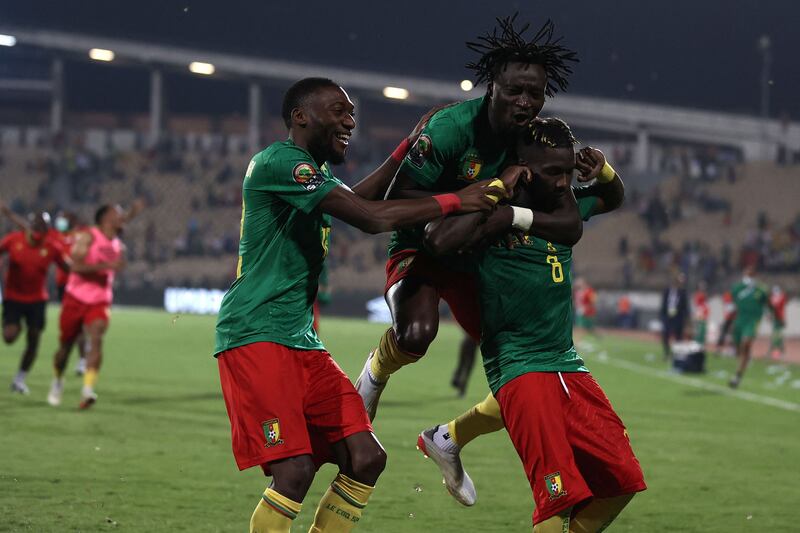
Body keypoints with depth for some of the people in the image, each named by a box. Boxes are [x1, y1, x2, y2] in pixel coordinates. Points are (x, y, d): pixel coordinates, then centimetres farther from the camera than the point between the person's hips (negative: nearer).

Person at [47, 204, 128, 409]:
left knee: (96, 339, -22)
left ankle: (88, 389, -30)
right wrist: (106, 265, -28)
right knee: (66, 344, 9)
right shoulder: (88, 237, -10)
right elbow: (76, 265, -22)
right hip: (76, 299, -3)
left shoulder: (119, 246, 9)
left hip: (100, 302, 3)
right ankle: (58, 382, 36)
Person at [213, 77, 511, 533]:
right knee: (295, 471, -21)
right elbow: (371, 218, -20)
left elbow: (356, 199, 41)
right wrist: (454, 201, -12)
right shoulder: (279, 162, -14)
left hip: (303, 342, 10)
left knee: (365, 459, 0)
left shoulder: (314, 170, 18)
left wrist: (408, 148, 32)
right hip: (256, 337, -10)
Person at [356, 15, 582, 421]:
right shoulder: (453, 126, -25)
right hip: (421, 248, -6)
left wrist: (510, 214, -34)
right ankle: (375, 372, 1)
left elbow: (571, 226, -17)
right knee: (416, 334, -34)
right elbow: (398, 198, -26)